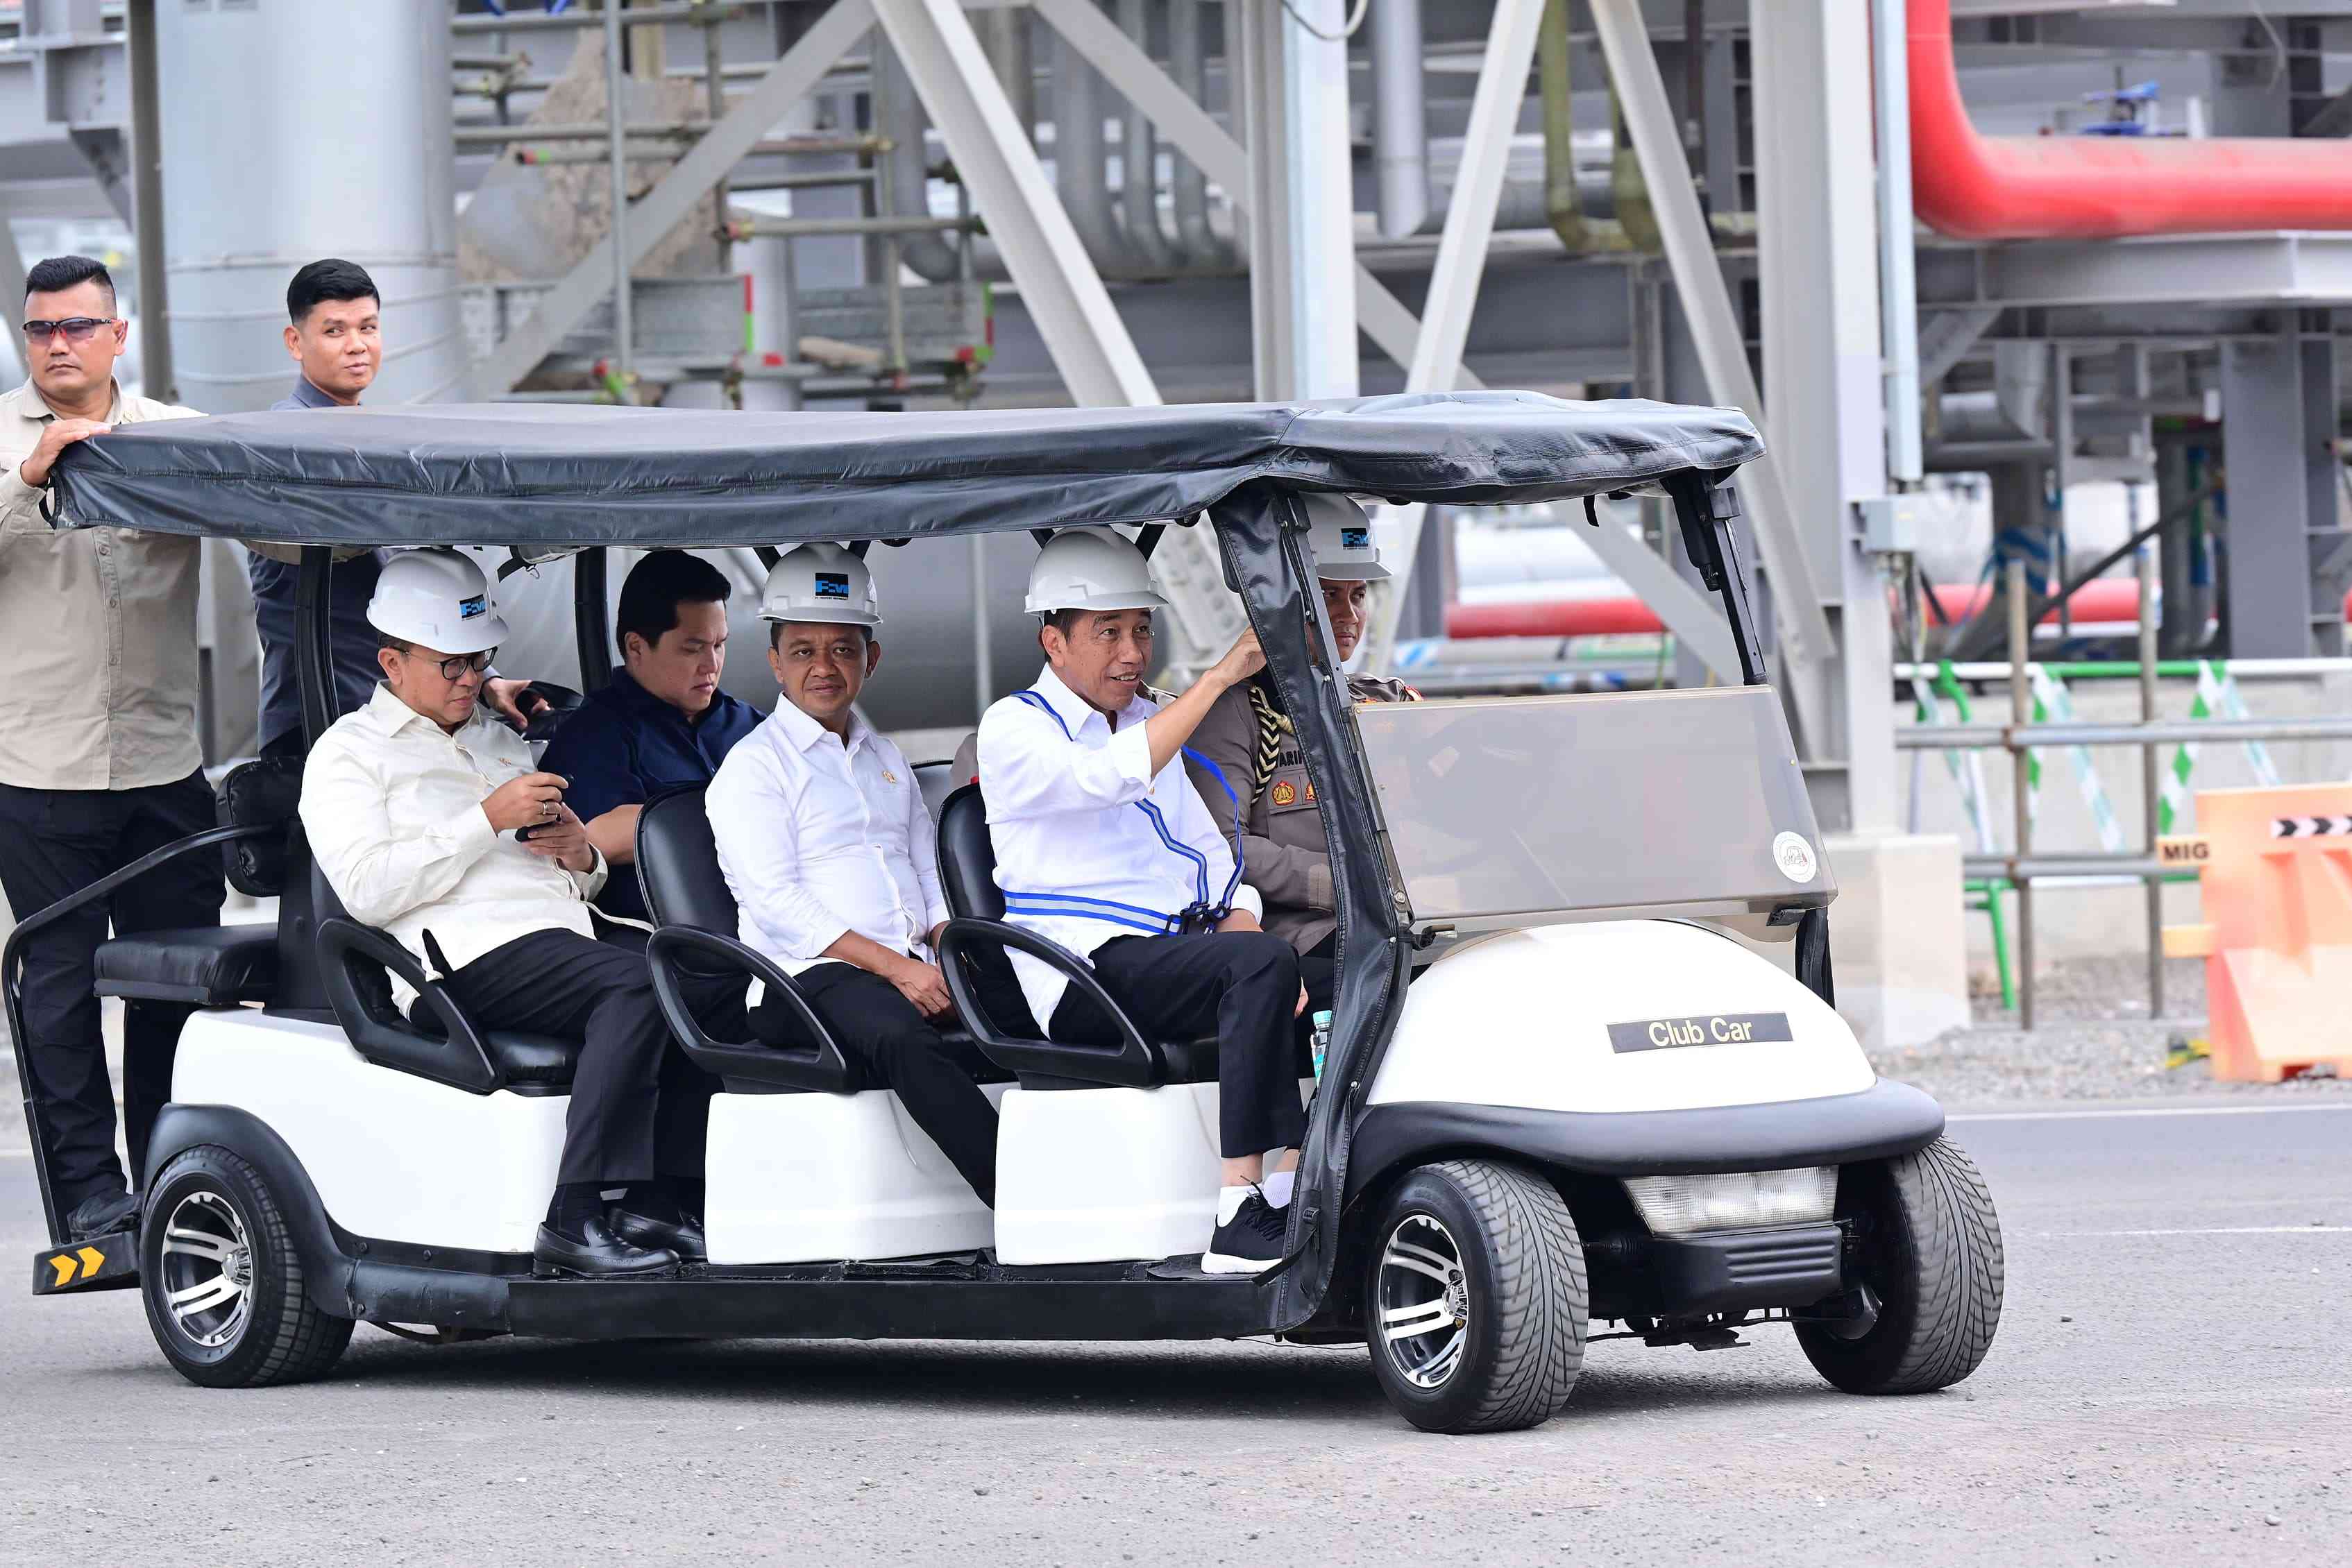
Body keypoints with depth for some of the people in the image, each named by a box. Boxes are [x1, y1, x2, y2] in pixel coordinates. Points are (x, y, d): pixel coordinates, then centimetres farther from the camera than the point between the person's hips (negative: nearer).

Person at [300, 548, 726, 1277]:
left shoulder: (502, 743, 31)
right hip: (466, 953, -7)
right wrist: (488, 820, -12)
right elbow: (367, 890, -8)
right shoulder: (347, 755, 9)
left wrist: (580, 854, 7)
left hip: (564, 930, 7)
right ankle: (575, 1223, -40)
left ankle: (658, 1204, -23)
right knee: (638, 984, -33)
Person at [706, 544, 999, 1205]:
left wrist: (950, 968, 2)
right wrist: (894, 969, -15)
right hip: (811, 977, -7)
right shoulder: (752, 768, 5)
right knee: (903, 1038, -39)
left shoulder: (887, 759, 27)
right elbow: (776, 903, -6)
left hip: (910, 970, 7)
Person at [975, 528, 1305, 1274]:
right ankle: (1241, 1214, -38)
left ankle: (1292, 1195, -28)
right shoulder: (1013, 729, 1)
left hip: (1181, 948, 8)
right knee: (1265, 963, -30)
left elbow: (1211, 856, 23)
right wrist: (1220, 676, -22)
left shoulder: (1154, 722, 25)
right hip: (1086, 968, -8)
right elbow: (1108, 777, -20)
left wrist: (1242, 928, 2)